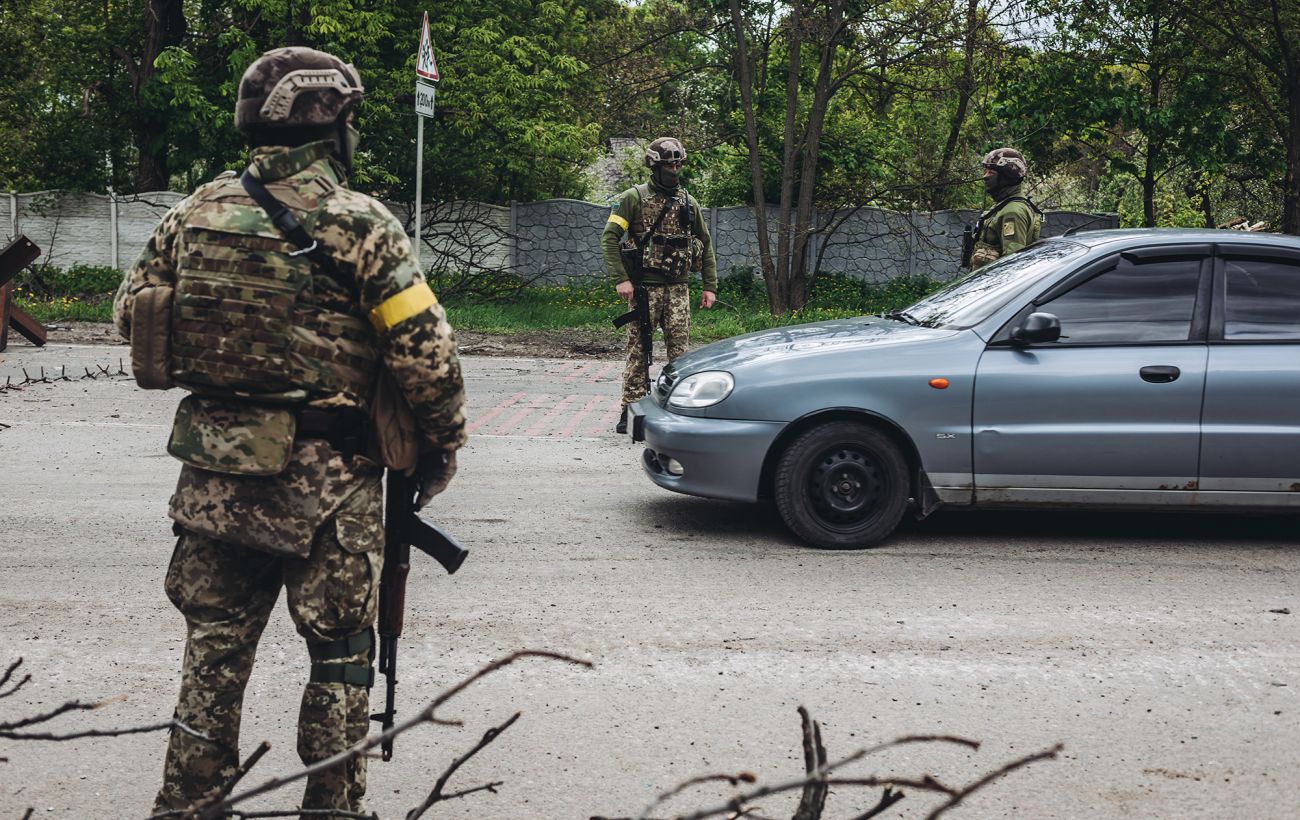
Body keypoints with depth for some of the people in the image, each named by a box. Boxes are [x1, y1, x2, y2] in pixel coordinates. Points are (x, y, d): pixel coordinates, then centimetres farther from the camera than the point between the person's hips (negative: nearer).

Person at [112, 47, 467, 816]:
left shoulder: (195, 213, 2)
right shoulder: (359, 224, -12)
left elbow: (133, 315, 9)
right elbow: (425, 352, -15)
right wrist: (444, 444, 0)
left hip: (213, 478, 5)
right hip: (327, 484, -4)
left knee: (214, 648, 18)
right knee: (340, 657, 11)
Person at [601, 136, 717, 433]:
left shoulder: (688, 203, 13)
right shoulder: (633, 198, -1)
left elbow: (706, 244, 18)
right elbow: (609, 238, -6)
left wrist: (710, 286, 10)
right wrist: (621, 279, -16)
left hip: (678, 288, 4)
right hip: (644, 286, -3)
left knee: (679, 350, 1)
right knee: (638, 349, -2)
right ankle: (631, 411, 3)